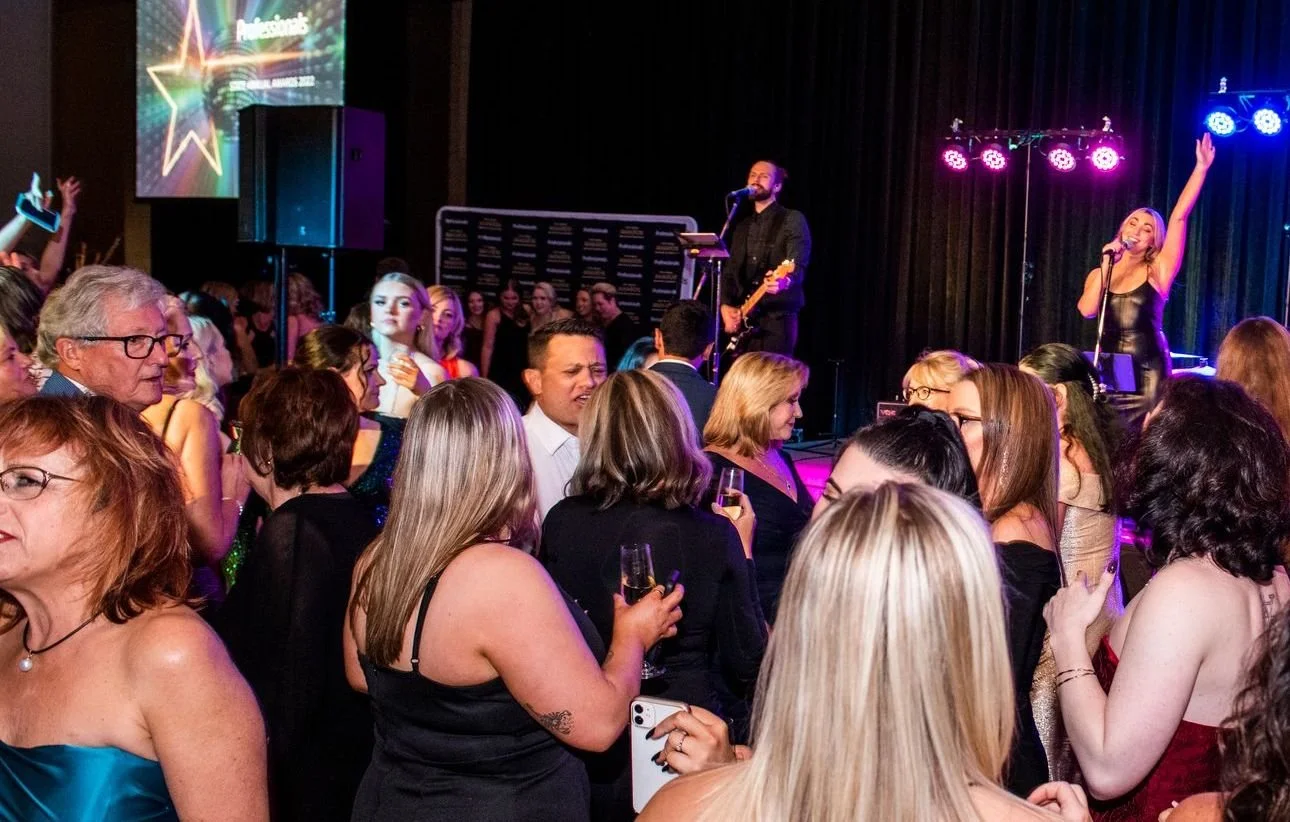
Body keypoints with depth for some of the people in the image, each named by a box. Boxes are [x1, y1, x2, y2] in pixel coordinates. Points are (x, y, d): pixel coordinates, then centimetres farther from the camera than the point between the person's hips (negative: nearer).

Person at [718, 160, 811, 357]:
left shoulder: (792, 220, -2)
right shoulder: (742, 224, 18)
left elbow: (798, 265, -16)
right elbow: (729, 271, 17)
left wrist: (784, 281, -38)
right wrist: (726, 306, 1)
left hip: (778, 317, -6)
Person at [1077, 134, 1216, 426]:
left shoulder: (1157, 271, 2)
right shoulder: (1098, 274, 11)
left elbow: (1179, 216, -5)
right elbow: (1087, 310, -8)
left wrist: (1201, 168, -9)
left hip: (1148, 371, -2)